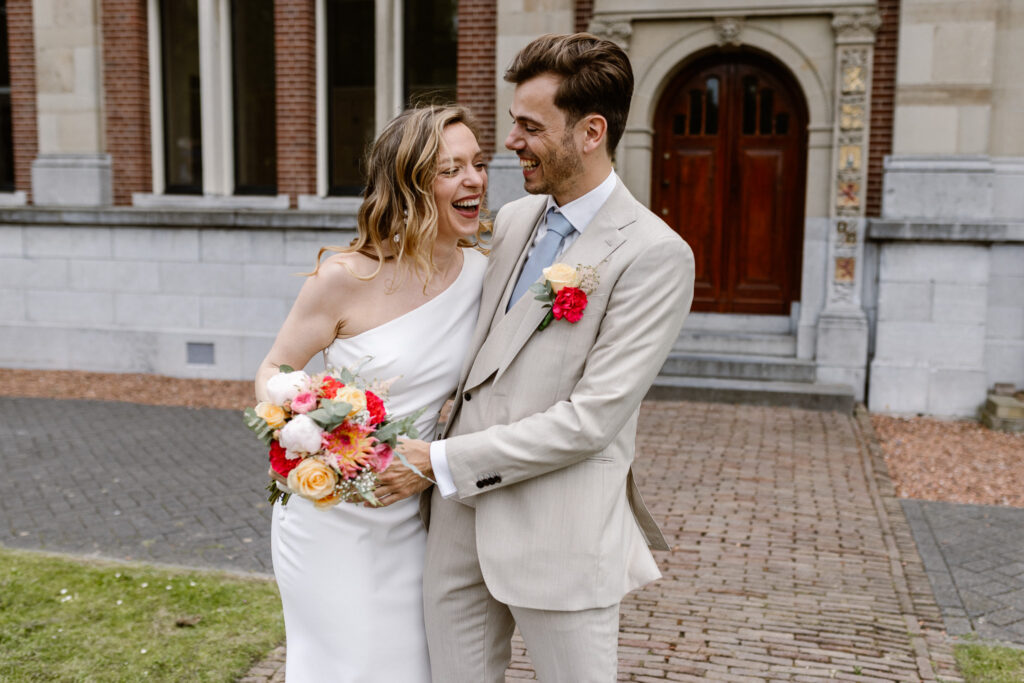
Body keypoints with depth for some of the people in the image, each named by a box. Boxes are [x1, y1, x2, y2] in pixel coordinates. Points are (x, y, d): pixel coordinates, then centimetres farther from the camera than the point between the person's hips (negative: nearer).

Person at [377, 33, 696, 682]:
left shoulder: (655, 255, -14)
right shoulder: (513, 219, 9)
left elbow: (590, 420, -19)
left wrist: (443, 462, -14)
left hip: (558, 534, -6)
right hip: (461, 513, 6)